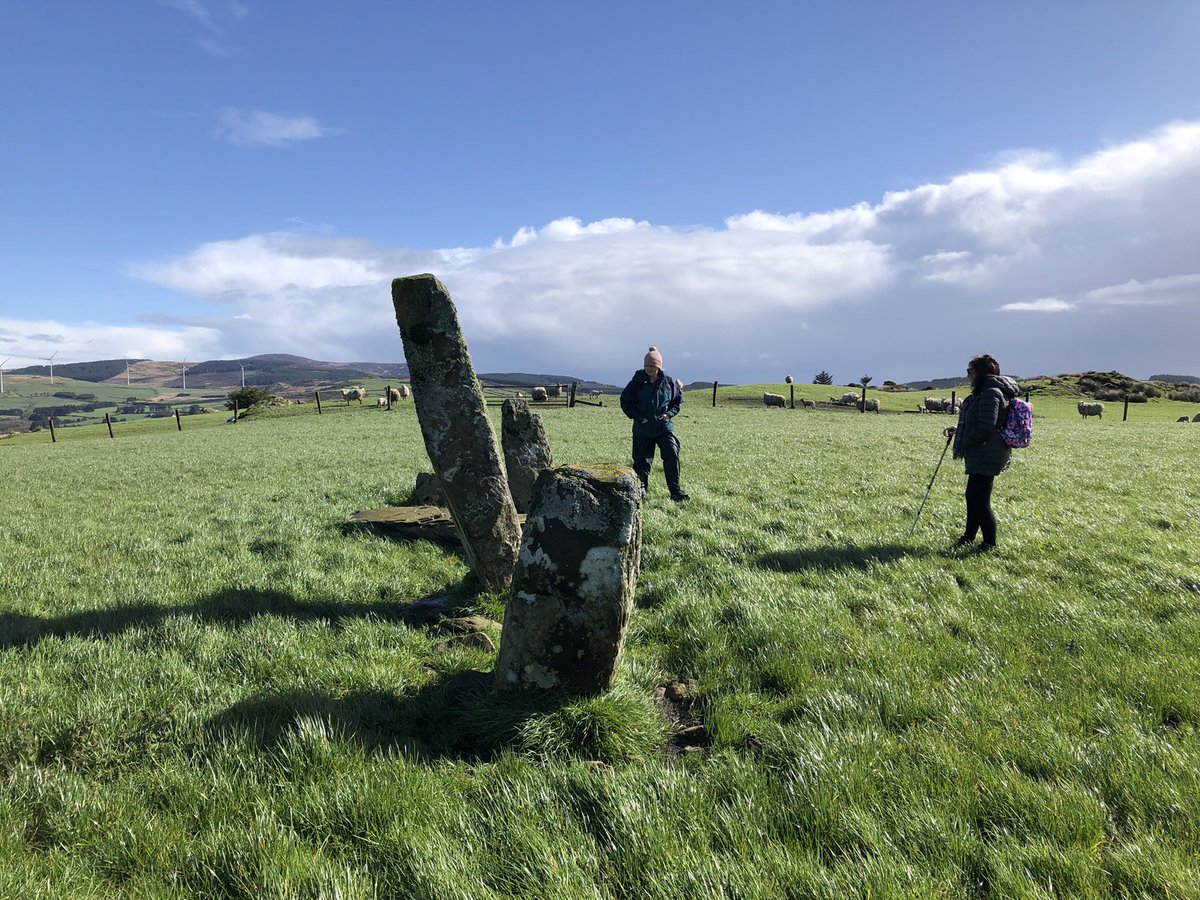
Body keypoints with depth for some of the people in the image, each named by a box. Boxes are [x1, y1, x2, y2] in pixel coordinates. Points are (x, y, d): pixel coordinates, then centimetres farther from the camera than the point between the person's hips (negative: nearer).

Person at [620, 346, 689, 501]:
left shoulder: (668, 382, 1)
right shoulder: (637, 382, -3)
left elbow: (679, 400, 11)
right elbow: (625, 401, 3)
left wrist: (669, 413, -6)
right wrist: (638, 417, -9)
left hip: (664, 427, 0)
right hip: (642, 429, 0)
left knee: (672, 455, -15)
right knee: (642, 461, 5)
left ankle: (675, 491, -8)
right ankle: (642, 489, 26)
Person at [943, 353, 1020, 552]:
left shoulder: (991, 394, -17)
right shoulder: (983, 393, 16)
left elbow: (985, 429, -23)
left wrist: (963, 446, -13)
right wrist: (958, 430, 16)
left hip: (986, 457, -11)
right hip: (979, 456, 11)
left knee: (980, 501, -5)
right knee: (972, 497, 19)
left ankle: (990, 544, 6)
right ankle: (969, 537, 31)